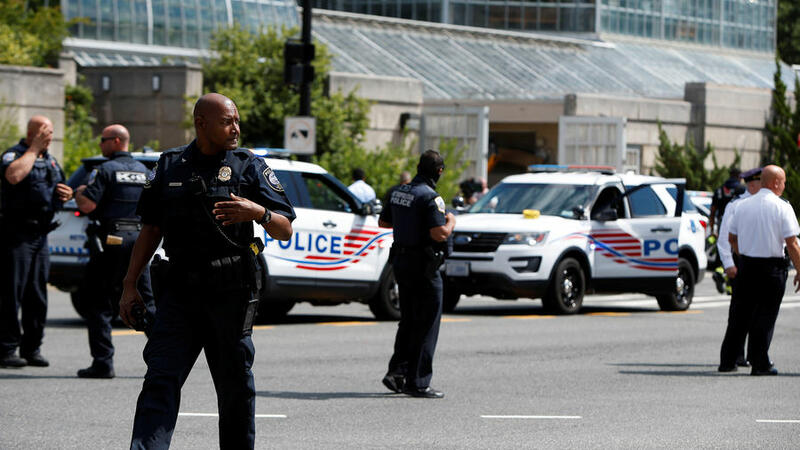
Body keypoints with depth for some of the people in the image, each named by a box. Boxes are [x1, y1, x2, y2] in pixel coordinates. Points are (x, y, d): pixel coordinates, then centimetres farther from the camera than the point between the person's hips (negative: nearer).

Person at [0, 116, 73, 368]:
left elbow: (58, 191, 32)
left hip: (40, 234, 8)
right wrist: (34, 148, -20)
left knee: (37, 295, 9)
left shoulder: (51, 160, 18)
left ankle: (32, 348, 15)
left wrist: (67, 194, 8)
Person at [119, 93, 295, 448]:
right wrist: (129, 285, 11)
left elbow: (285, 231, -1)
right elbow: (151, 229, 15)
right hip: (179, 289, 1)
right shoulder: (169, 166, 10)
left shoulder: (250, 167, 3)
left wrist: (259, 212, -22)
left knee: (235, 385, 5)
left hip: (232, 294, -1)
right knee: (161, 380, -8)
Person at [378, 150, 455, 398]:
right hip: (423, 266, -8)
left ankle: (397, 371, 13)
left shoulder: (399, 192, 8)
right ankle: (418, 382, -1)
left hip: (401, 262, 8)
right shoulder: (430, 197, -18)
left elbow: (383, 221, 20)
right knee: (426, 325, -1)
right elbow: (439, 234, -25)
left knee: (408, 322, 19)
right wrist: (450, 222, -6)